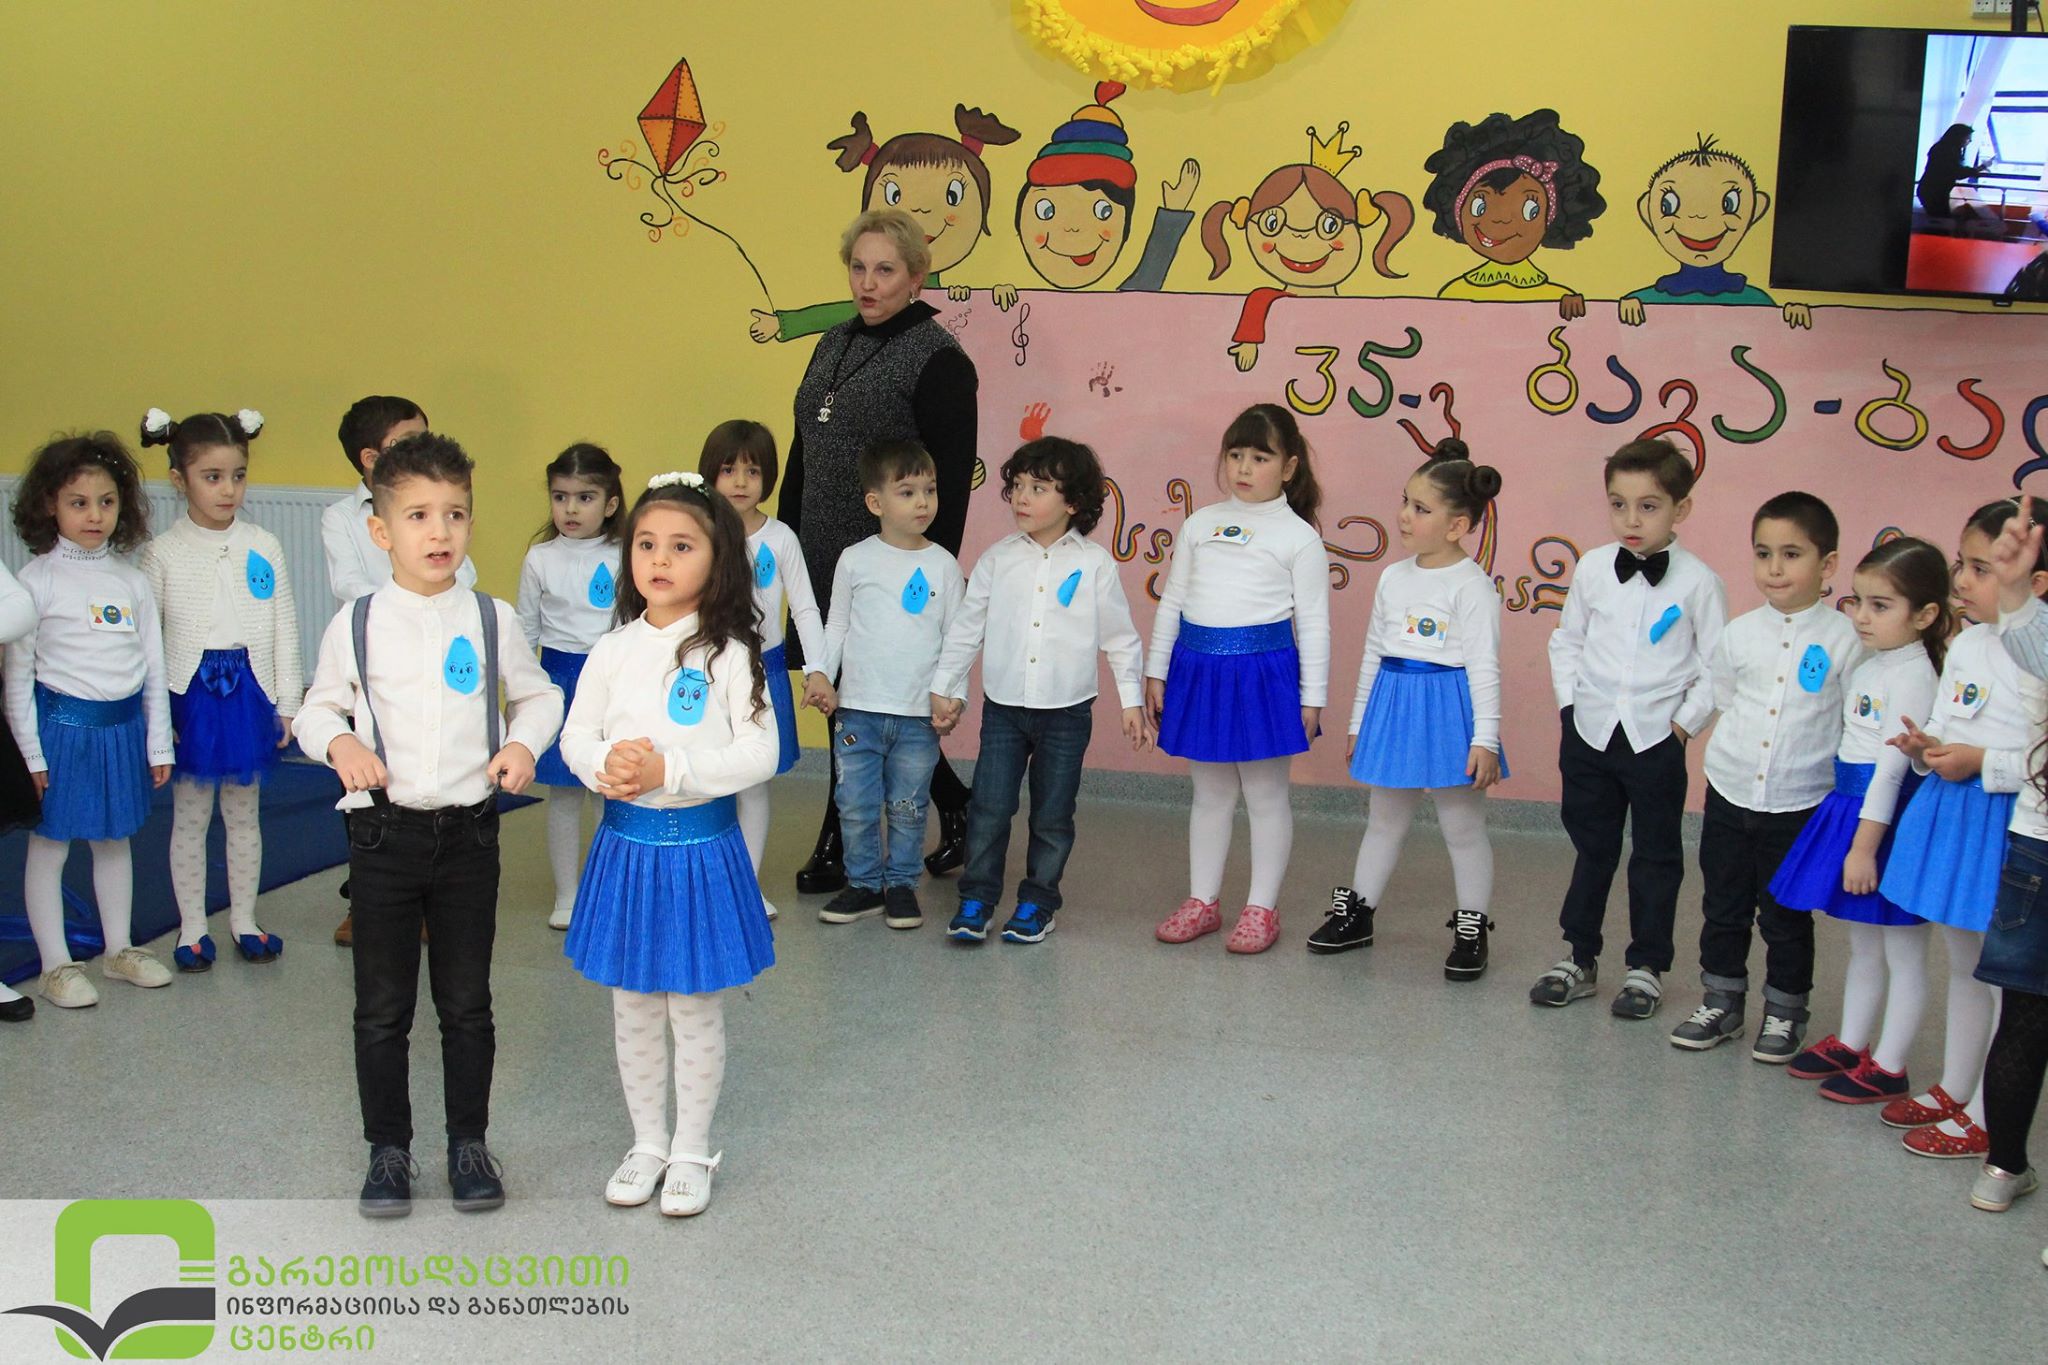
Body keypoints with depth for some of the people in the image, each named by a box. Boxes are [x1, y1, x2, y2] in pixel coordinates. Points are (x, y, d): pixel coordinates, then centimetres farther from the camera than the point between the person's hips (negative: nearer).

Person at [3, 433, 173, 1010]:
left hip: (123, 726, 4)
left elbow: (153, 667, 9)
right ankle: (56, 965, 17)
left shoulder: (131, 580, 5)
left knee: (115, 841, 17)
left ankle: (120, 949, 31)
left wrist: (159, 744, 8)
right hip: (62, 725, -4)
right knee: (49, 847, 5)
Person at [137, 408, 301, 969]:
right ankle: (192, 928, 20)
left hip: (249, 691, 2)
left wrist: (286, 703, 4)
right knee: (190, 816, 9)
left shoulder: (263, 547, 0)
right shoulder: (164, 552, -5)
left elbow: (284, 628, 4)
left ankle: (243, 920, 25)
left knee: (244, 813, 13)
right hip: (190, 693, -1)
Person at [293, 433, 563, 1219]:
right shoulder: (355, 624, -2)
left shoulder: (491, 619, 0)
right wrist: (338, 742, -13)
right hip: (385, 831, 0)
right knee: (382, 1008, 8)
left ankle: (469, 1144, 26)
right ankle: (388, 1150, 24)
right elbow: (317, 708, 8)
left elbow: (540, 695, 12)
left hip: (468, 831, 1)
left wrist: (524, 742, -7)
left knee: (467, 1004, 11)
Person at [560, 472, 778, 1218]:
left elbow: (759, 753, -12)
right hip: (626, 843, 3)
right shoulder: (612, 651, 1)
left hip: (702, 844, -3)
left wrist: (670, 770, -22)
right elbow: (575, 734, 6)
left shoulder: (730, 654, -9)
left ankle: (691, 1151, 25)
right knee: (633, 1008, 14)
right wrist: (605, 763, -16)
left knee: (696, 1010, 8)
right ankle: (647, 1143, 31)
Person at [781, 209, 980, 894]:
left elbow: (950, 479, -13)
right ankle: (956, 808, 28)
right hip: (825, 560, 8)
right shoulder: (835, 344, 14)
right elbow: (802, 453, 20)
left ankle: (840, 847, 14)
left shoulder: (937, 359, -10)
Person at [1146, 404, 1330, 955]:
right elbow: (1172, 602, 13)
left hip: (1263, 671, -4)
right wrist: (1155, 672, 11)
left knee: (1265, 795, 7)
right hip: (1198, 668, 4)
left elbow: (1313, 623, -2)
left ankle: (1262, 909, 18)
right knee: (1210, 793, 14)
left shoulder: (1299, 536, -2)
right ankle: (1202, 902, 25)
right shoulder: (1200, 525, 8)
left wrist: (1311, 698, -4)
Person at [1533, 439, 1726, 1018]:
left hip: (1656, 740, -3)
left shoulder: (1697, 582, -9)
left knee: (1656, 858, 9)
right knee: (1591, 850, 14)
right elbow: (1567, 640, 11)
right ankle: (1580, 958, 25)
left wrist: (1684, 722, -8)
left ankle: (1647, 967, 21)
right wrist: (1569, 703, 4)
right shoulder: (1592, 568, -1)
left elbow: (1716, 669, -4)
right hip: (1589, 732, 3)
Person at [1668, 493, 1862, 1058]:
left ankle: (1784, 1012, 26)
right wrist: (1725, 759, 7)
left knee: (1786, 918, 9)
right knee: (1723, 907, 13)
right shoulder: (1740, 633, 1)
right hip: (1730, 796, 3)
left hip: (1800, 805, -3)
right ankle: (1721, 1002, 29)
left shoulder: (1843, 639, -8)